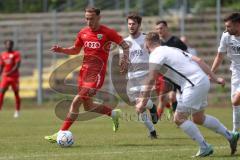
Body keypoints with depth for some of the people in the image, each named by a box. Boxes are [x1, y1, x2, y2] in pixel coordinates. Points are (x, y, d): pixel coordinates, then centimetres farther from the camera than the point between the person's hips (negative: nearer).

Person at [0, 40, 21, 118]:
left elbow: (17, 65, -16)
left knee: (16, 93, 3)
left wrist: (10, 72, -28)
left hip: (14, 77, -3)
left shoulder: (16, 54, -5)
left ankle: (17, 112, 13)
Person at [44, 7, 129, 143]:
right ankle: (113, 113, 38)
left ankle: (61, 134, -11)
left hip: (97, 73, -7)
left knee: (76, 101, -16)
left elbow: (125, 45, 3)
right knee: (88, 106, 14)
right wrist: (61, 50, 5)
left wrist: (125, 60, -11)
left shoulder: (107, 32, -6)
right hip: (84, 70, 7)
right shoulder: (83, 33, 9)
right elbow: (76, 50, 22)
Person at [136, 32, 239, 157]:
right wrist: (214, 78, 19)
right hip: (203, 80, 9)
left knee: (179, 119, -3)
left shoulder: (156, 54, -3)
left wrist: (143, 101, -9)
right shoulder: (172, 50, 23)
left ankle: (205, 148, -4)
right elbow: (198, 60, 19)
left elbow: (151, 80, -11)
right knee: (198, 119, 23)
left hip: (194, 84, -9)